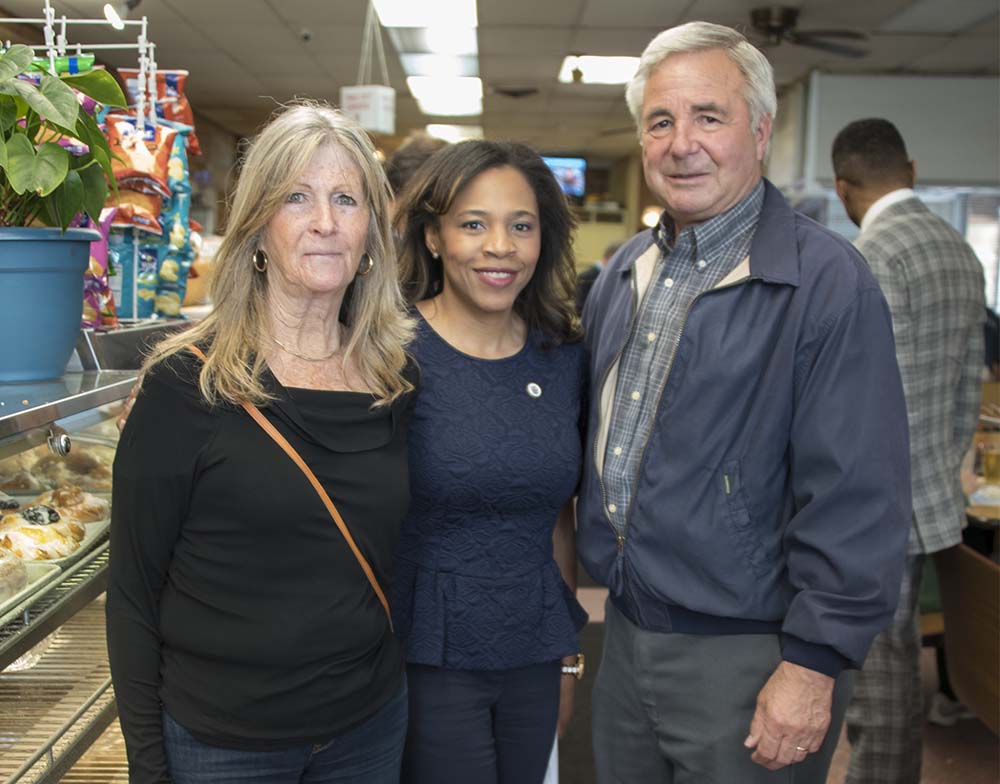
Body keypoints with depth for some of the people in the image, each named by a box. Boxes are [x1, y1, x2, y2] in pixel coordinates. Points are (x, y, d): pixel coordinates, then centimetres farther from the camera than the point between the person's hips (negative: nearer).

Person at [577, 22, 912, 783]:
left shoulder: (826, 280, -16)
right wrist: (589, 550, 14)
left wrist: (815, 666, -19)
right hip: (626, 634, 7)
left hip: (747, 661, -6)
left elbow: (857, 498, -19)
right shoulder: (625, 272, 7)